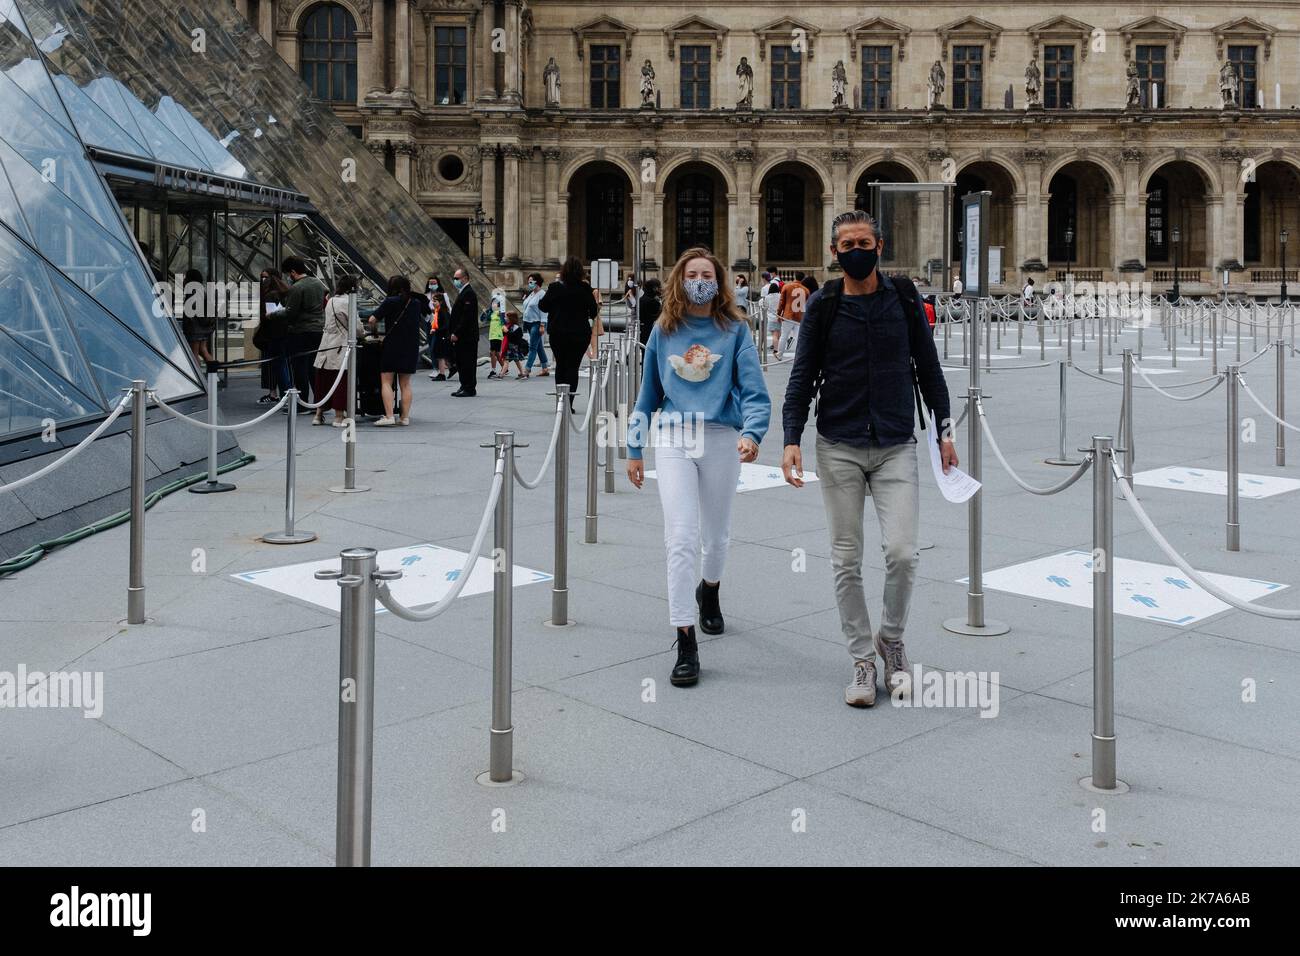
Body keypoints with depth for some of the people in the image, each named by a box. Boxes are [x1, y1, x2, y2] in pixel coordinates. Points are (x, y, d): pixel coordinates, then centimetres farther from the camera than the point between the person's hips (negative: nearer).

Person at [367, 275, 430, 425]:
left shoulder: (390, 302, -8)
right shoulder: (416, 303, 7)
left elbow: (372, 320, -9)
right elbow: (421, 322, 19)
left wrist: (373, 328, 11)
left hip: (392, 346, -5)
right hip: (411, 348, 5)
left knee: (386, 382, 0)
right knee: (405, 384, 11)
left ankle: (389, 416, -11)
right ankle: (405, 417, 8)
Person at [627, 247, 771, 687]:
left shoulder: (735, 329, 0)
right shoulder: (664, 330, 7)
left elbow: (754, 391, -8)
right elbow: (649, 392, 14)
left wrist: (751, 433, -27)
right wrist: (634, 449, 16)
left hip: (721, 439, 0)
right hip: (673, 438, 0)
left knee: (716, 535, 17)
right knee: (680, 540, -10)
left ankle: (708, 592, 50)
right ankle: (686, 645, -6)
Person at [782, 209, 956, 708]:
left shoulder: (903, 298, 5)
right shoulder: (823, 306, 2)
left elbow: (928, 366, 11)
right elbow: (803, 376, 3)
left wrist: (944, 429, 9)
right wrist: (792, 438, -8)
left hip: (895, 447, 0)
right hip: (838, 448, 0)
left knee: (901, 552, -10)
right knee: (847, 560, 3)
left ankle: (891, 638, 16)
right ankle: (863, 659, 16)